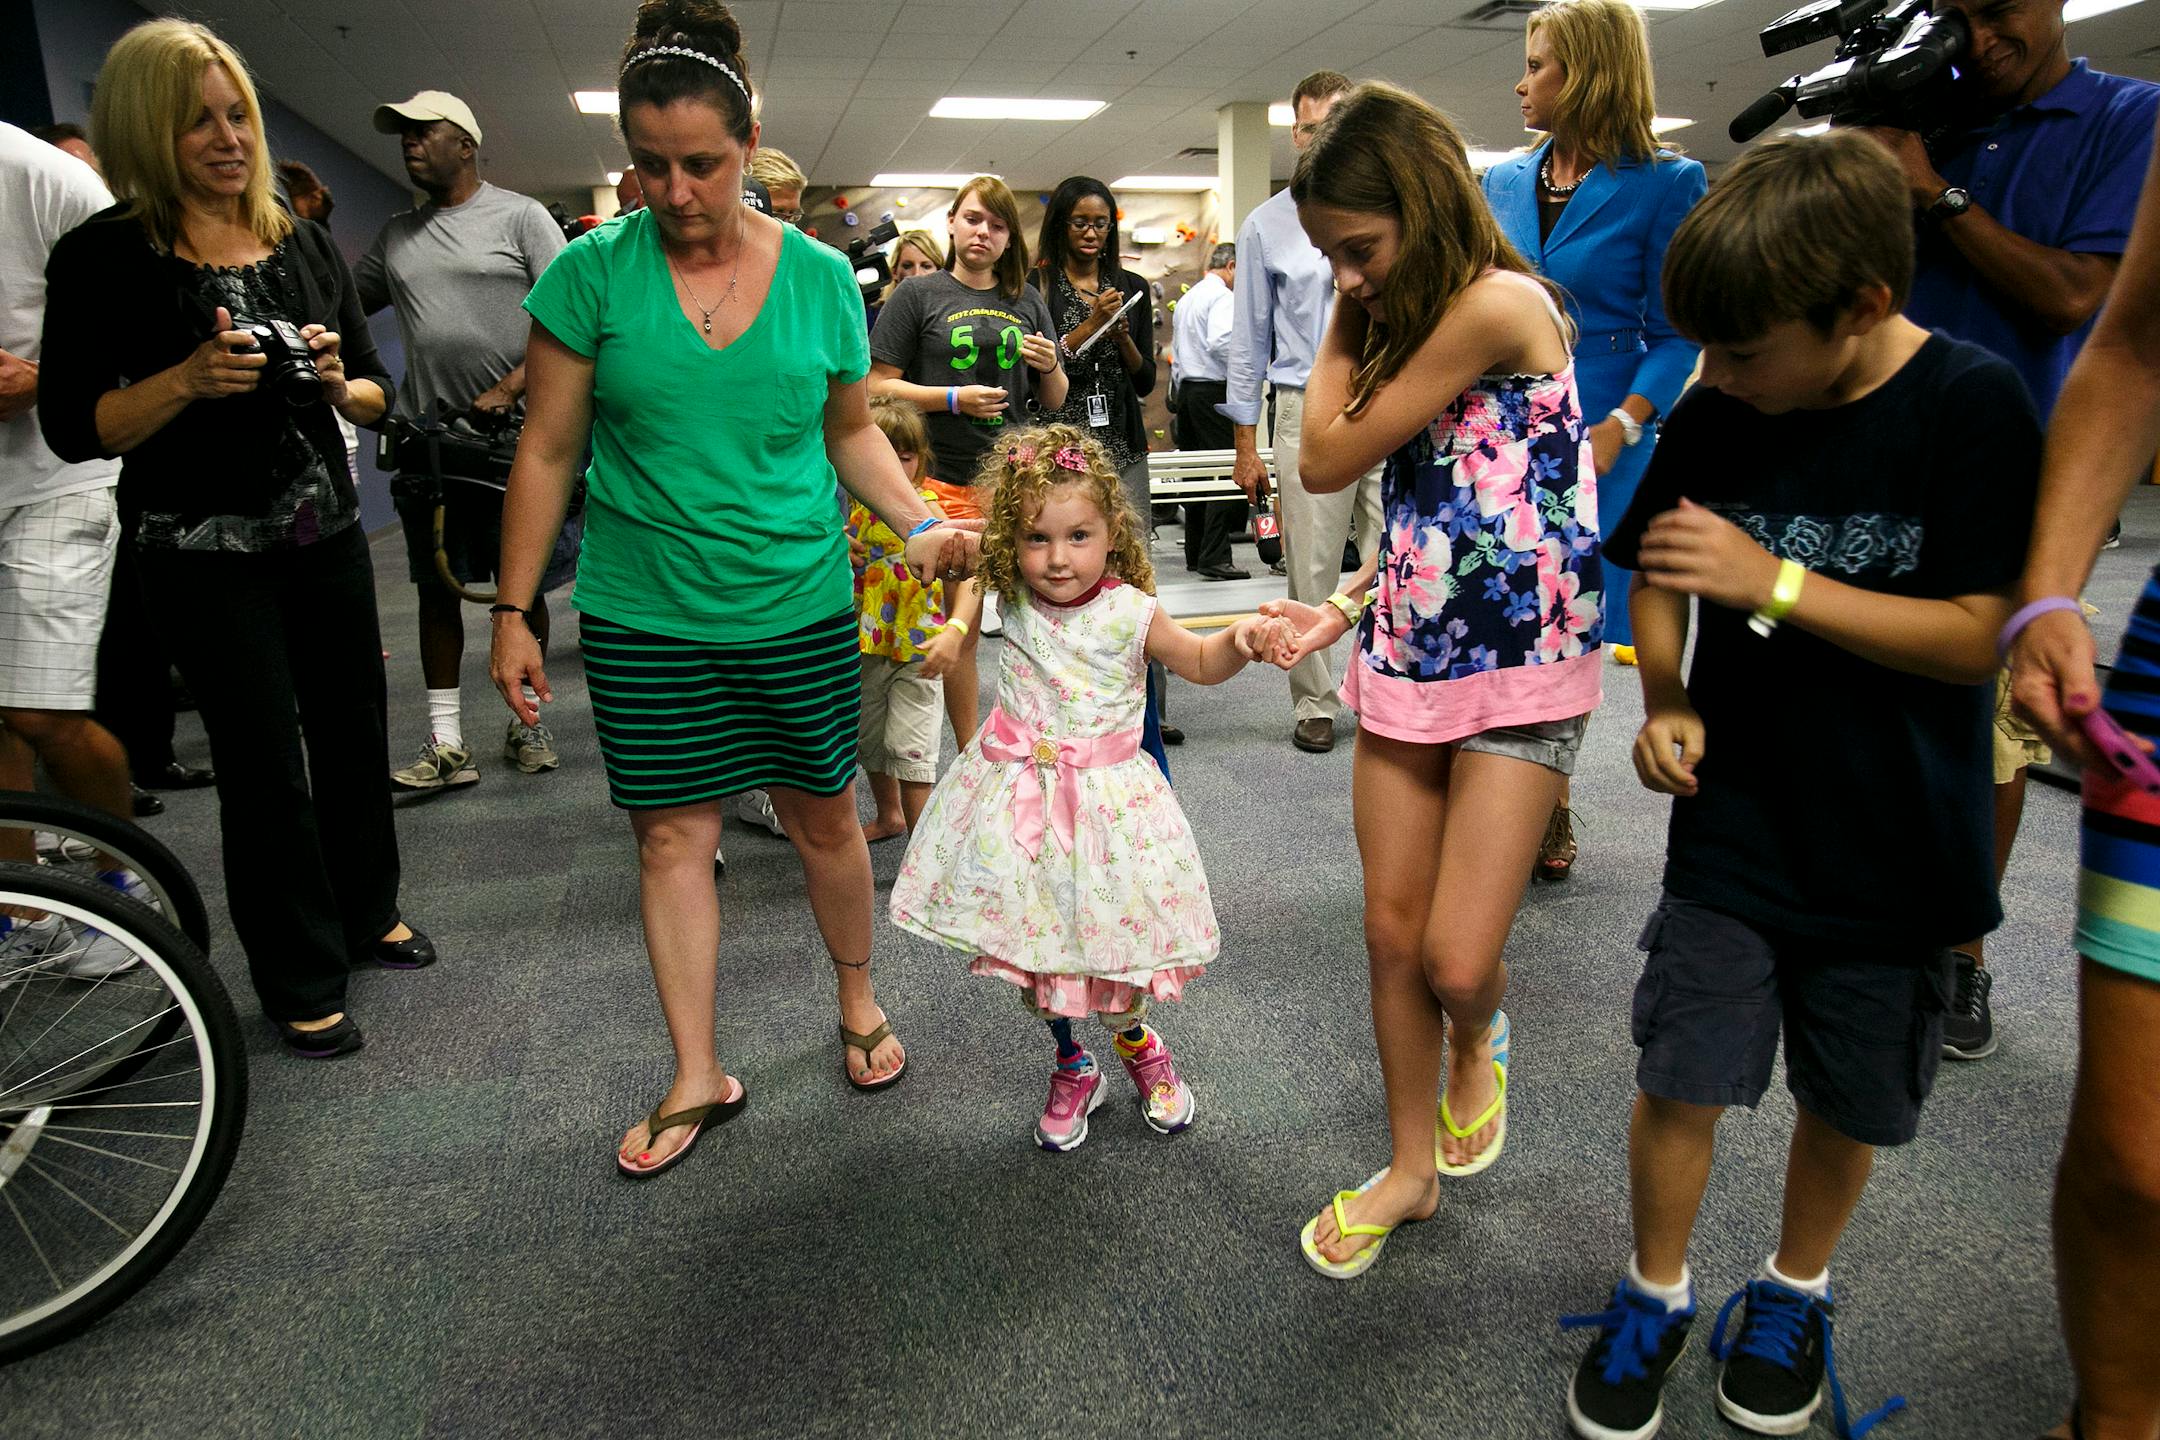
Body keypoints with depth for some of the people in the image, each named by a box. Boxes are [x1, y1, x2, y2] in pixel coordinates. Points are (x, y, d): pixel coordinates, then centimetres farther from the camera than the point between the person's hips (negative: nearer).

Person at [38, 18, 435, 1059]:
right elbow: (73, 428, -9)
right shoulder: (103, 257, -7)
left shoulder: (303, 244, 6)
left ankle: (368, 911, 35)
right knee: (264, 758, 0)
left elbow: (376, 395, 10)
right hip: (207, 553, -4)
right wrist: (188, 380, -23)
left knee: (354, 726, 13)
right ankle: (302, 983, 15)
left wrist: (336, 383, -12)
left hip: (327, 532, 5)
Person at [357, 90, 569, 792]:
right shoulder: (396, 235, 17)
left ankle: (527, 722, 18)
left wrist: (508, 390, -16)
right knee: (437, 587, 3)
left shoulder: (519, 215, 2)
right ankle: (446, 743, 7)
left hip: (512, 434, -4)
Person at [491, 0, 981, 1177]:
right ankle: (698, 1078, 21)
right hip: (644, 615, 0)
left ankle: (858, 1002, 36)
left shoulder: (820, 276, -1)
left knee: (825, 816, 10)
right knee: (672, 834, 6)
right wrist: (512, 611, -1)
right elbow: (547, 451, -1)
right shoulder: (592, 272, -5)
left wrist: (920, 526, -5)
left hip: (801, 605, 1)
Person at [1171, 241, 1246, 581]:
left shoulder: (1185, 300, 19)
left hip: (1187, 388, 9)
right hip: (1214, 390, -9)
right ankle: (1214, 558, -16)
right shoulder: (1221, 296, -8)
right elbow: (1220, 341, -23)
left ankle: (1195, 553, 15)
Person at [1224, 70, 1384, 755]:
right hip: (1308, 410, 0)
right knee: (1311, 571, 3)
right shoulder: (1267, 224, 10)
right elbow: (1250, 336, 10)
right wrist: (1245, 442, 6)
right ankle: (1314, 704, 15)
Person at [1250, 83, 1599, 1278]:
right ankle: (1410, 1168, 26)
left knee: (1457, 959, -8)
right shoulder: (1412, 326, 12)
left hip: (1518, 667, -7)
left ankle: (1477, 1042, 30)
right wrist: (1349, 611, 5)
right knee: (1391, 934, 8)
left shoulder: (1497, 305, -16)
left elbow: (1326, 461, -14)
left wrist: (1344, 330, -4)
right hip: (1404, 659, 8)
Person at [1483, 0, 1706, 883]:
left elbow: (1673, 336, -4)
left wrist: (1620, 428, -19)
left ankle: (1551, 810, 20)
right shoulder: (1504, 184, 10)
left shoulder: (1664, 184, -3)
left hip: (1592, 435, -3)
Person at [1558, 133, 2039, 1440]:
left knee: (1847, 1098, 14)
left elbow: (1976, 635, -17)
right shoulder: (1714, 417, -5)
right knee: (1682, 1075, 3)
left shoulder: (1973, 408, -14)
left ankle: (1795, 1288, 41)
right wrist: (1665, 701, -10)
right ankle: (1658, 1292, 28)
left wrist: (1771, 583, -26)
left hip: (1895, 843, -1)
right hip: (1733, 822, 2)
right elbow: (1657, 571, 7)